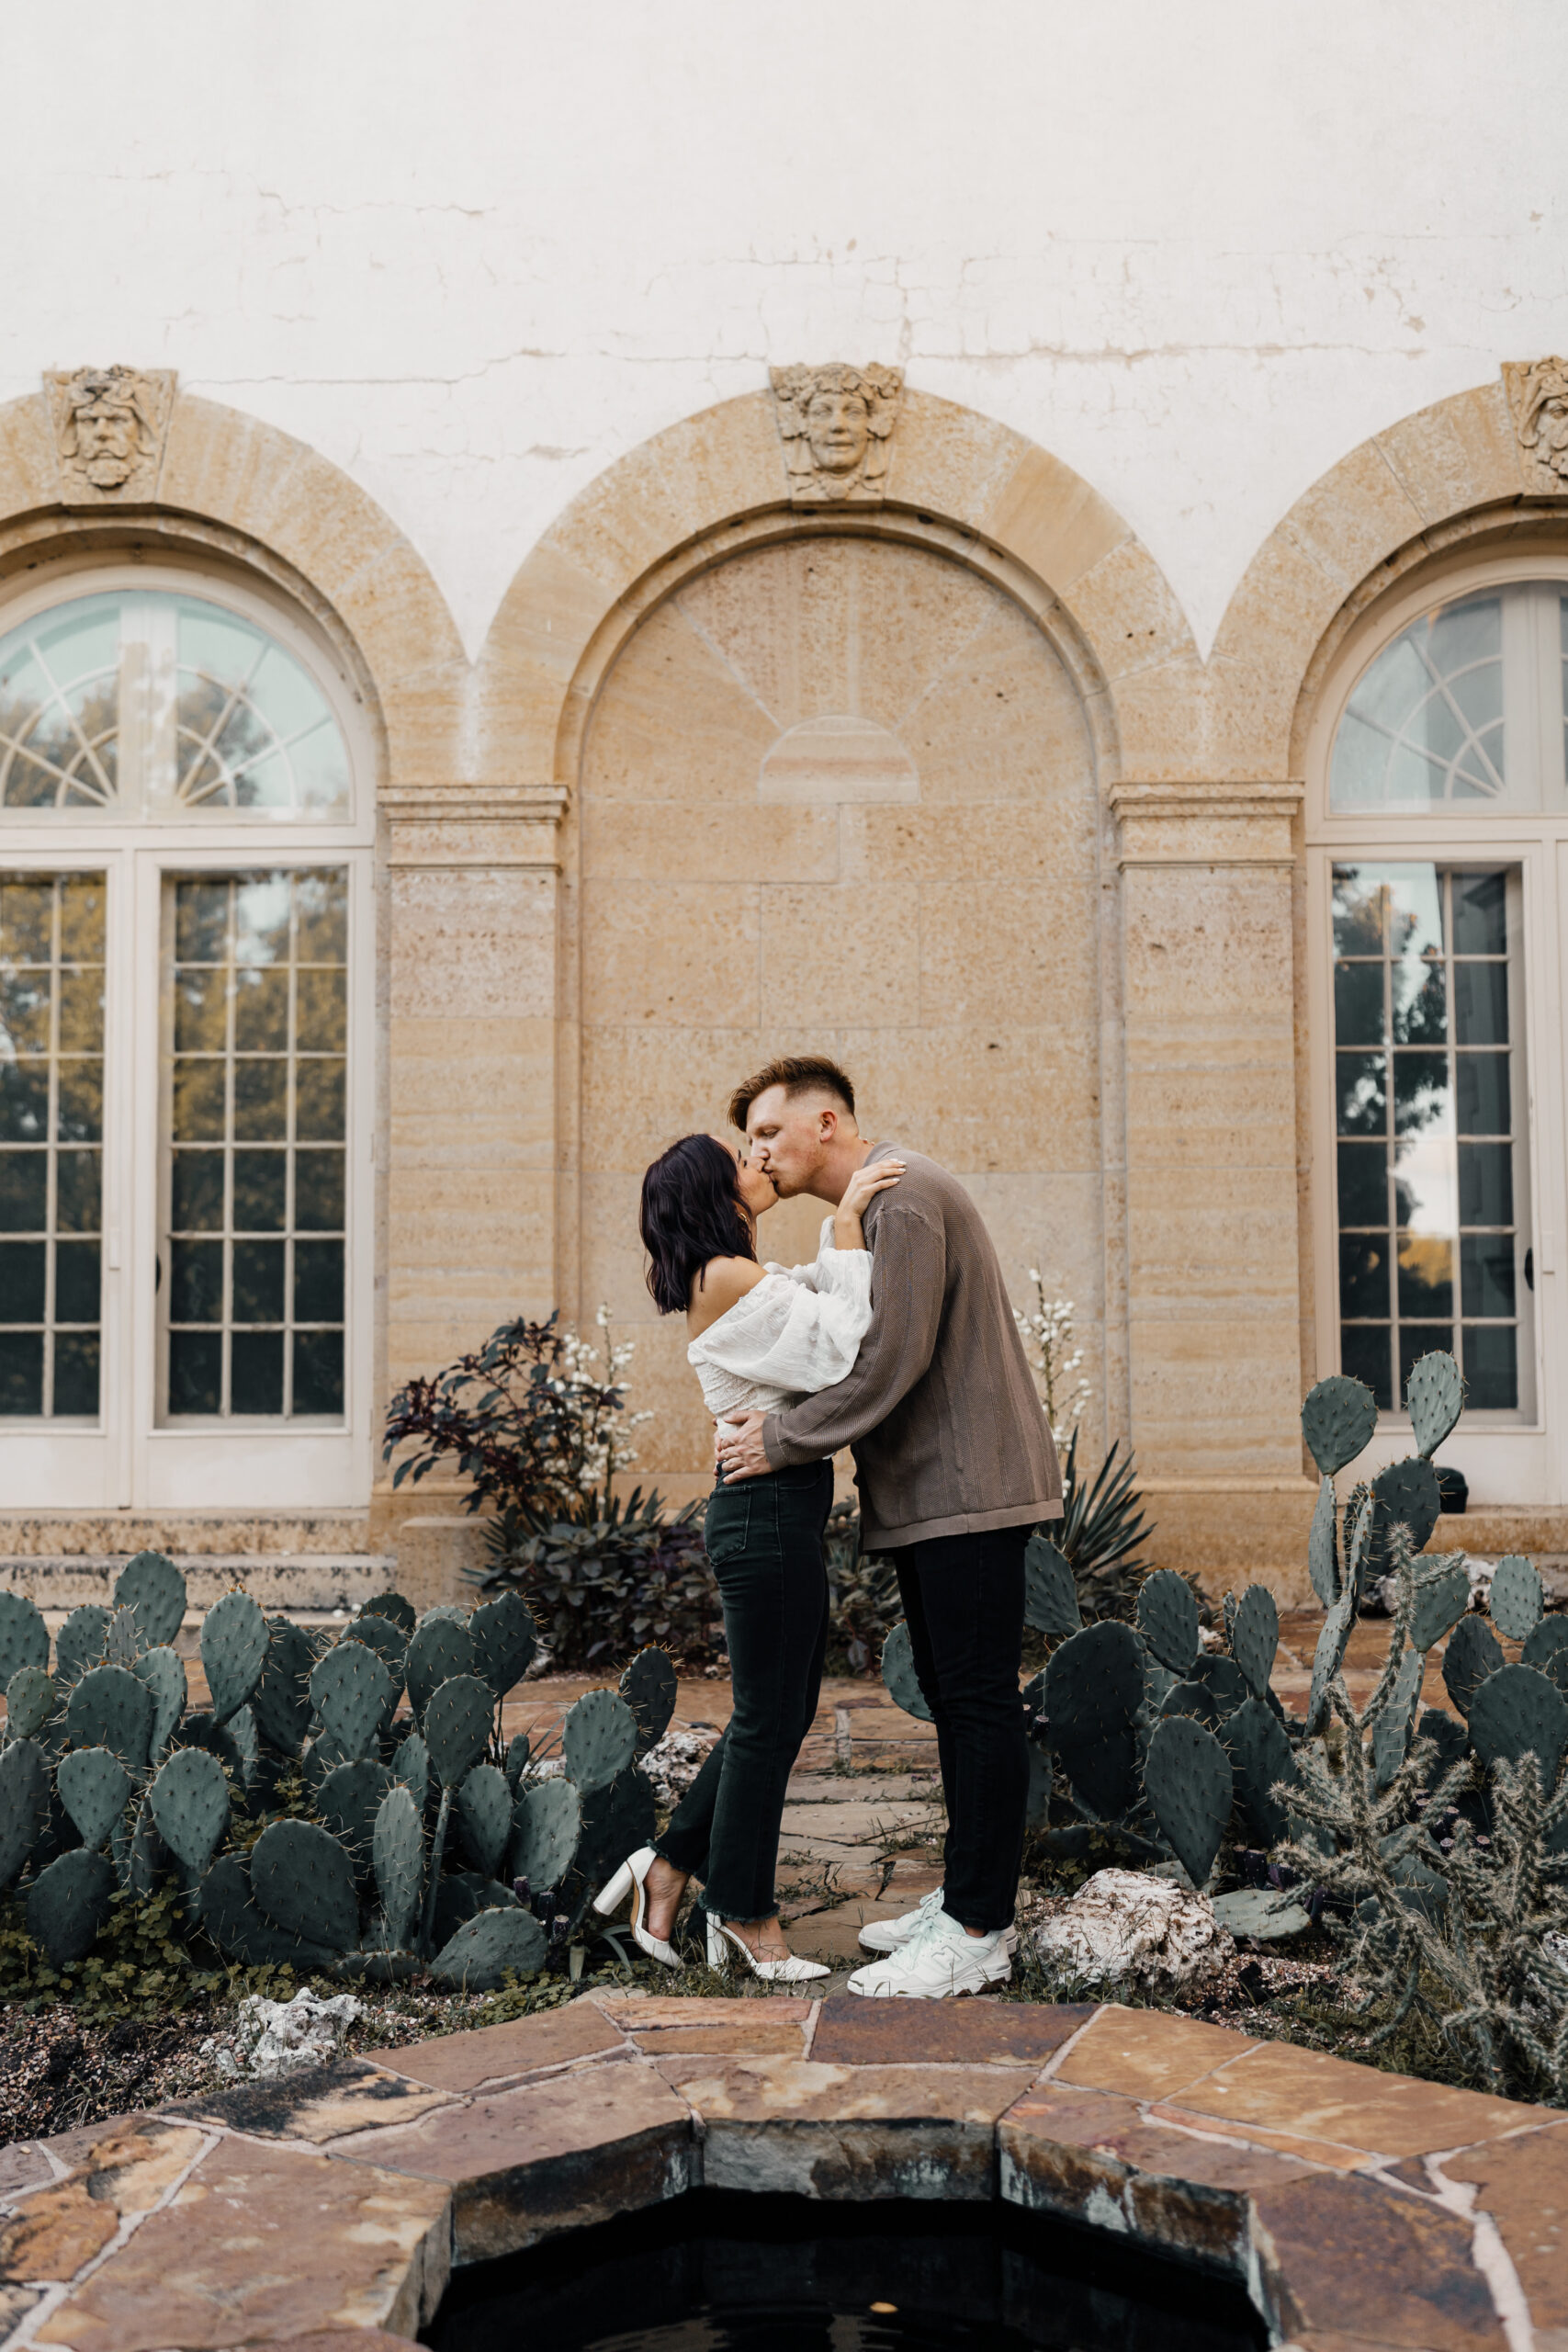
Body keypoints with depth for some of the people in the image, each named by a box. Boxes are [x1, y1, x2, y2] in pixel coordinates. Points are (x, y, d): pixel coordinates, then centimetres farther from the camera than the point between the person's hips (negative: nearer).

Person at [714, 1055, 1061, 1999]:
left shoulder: (902, 1195, -14)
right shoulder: (875, 1204, 20)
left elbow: (893, 1362, -22)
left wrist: (785, 1439, -14)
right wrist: (786, 1418, 6)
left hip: (967, 1488, -11)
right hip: (935, 1490, 11)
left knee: (980, 1702, -6)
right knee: (952, 1698, 14)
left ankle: (978, 1933, -1)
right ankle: (967, 1899, 24)